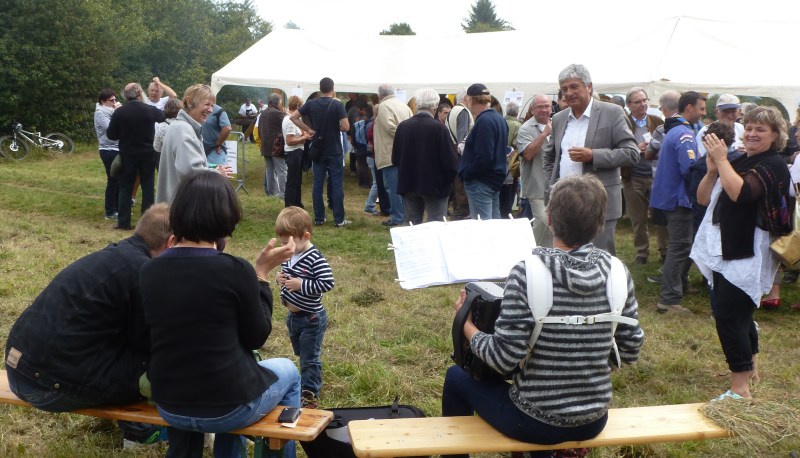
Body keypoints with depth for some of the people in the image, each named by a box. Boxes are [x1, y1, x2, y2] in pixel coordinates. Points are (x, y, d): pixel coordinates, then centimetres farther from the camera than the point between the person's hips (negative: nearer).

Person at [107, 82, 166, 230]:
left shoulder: (119, 112, -10)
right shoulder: (151, 110, -8)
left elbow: (111, 135, -5)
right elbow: (164, 117, 14)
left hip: (127, 155, 0)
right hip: (147, 154, 0)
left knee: (125, 188, 8)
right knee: (148, 187, 8)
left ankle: (124, 222, 9)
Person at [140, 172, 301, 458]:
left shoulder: (149, 271, -6)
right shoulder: (236, 270, -20)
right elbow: (255, 338, -7)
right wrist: (262, 273, -2)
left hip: (169, 407, 5)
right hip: (228, 408, -4)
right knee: (287, 371, 26)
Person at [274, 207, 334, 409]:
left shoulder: (316, 260, -23)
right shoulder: (288, 256, 1)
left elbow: (327, 283, -27)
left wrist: (301, 284, -29)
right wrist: (280, 278, -6)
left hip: (311, 319, -8)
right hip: (293, 316, 8)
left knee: (309, 358, 3)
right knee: (301, 354, 23)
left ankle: (310, 395, 15)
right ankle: (310, 380, 42)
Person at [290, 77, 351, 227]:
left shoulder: (311, 104, 1)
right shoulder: (337, 104, -10)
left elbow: (293, 117, 1)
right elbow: (346, 127, -17)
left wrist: (308, 129, 2)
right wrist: (336, 127, 4)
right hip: (334, 151, -3)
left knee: (317, 184, 8)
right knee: (337, 185, 1)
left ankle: (319, 218, 11)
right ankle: (339, 220, 3)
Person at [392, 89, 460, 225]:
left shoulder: (402, 126, -4)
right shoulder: (439, 128, -16)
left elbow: (395, 159, 3)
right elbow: (450, 161, -14)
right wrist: (448, 180, 3)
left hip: (408, 185, 4)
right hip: (434, 186, -4)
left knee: (411, 227, 13)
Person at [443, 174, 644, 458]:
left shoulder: (526, 274, -22)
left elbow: (504, 359, -21)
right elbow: (630, 353, -2)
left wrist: (466, 325, -5)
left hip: (536, 424, -4)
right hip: (594, 423, 5)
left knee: (456, 376, 21)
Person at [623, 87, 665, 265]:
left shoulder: (657, 122, 9)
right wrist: (637, 149, -19)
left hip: (656, 176, 1)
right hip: (634, 178, -1)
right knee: (638, 219, 7)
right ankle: (642, 253, 19)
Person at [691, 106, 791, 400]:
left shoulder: (773, 166, -10)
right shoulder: (739, 162, 14)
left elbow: (740, 192, -29)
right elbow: (703, 198, 10)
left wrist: (722, 160, -20)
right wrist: (712, 170, -5)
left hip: (747, 256, -8)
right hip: (723, 251, 8)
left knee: (729, 316, -12)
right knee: (740, 313, 19)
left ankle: (740, 389, -7)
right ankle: (750, 368, 36)